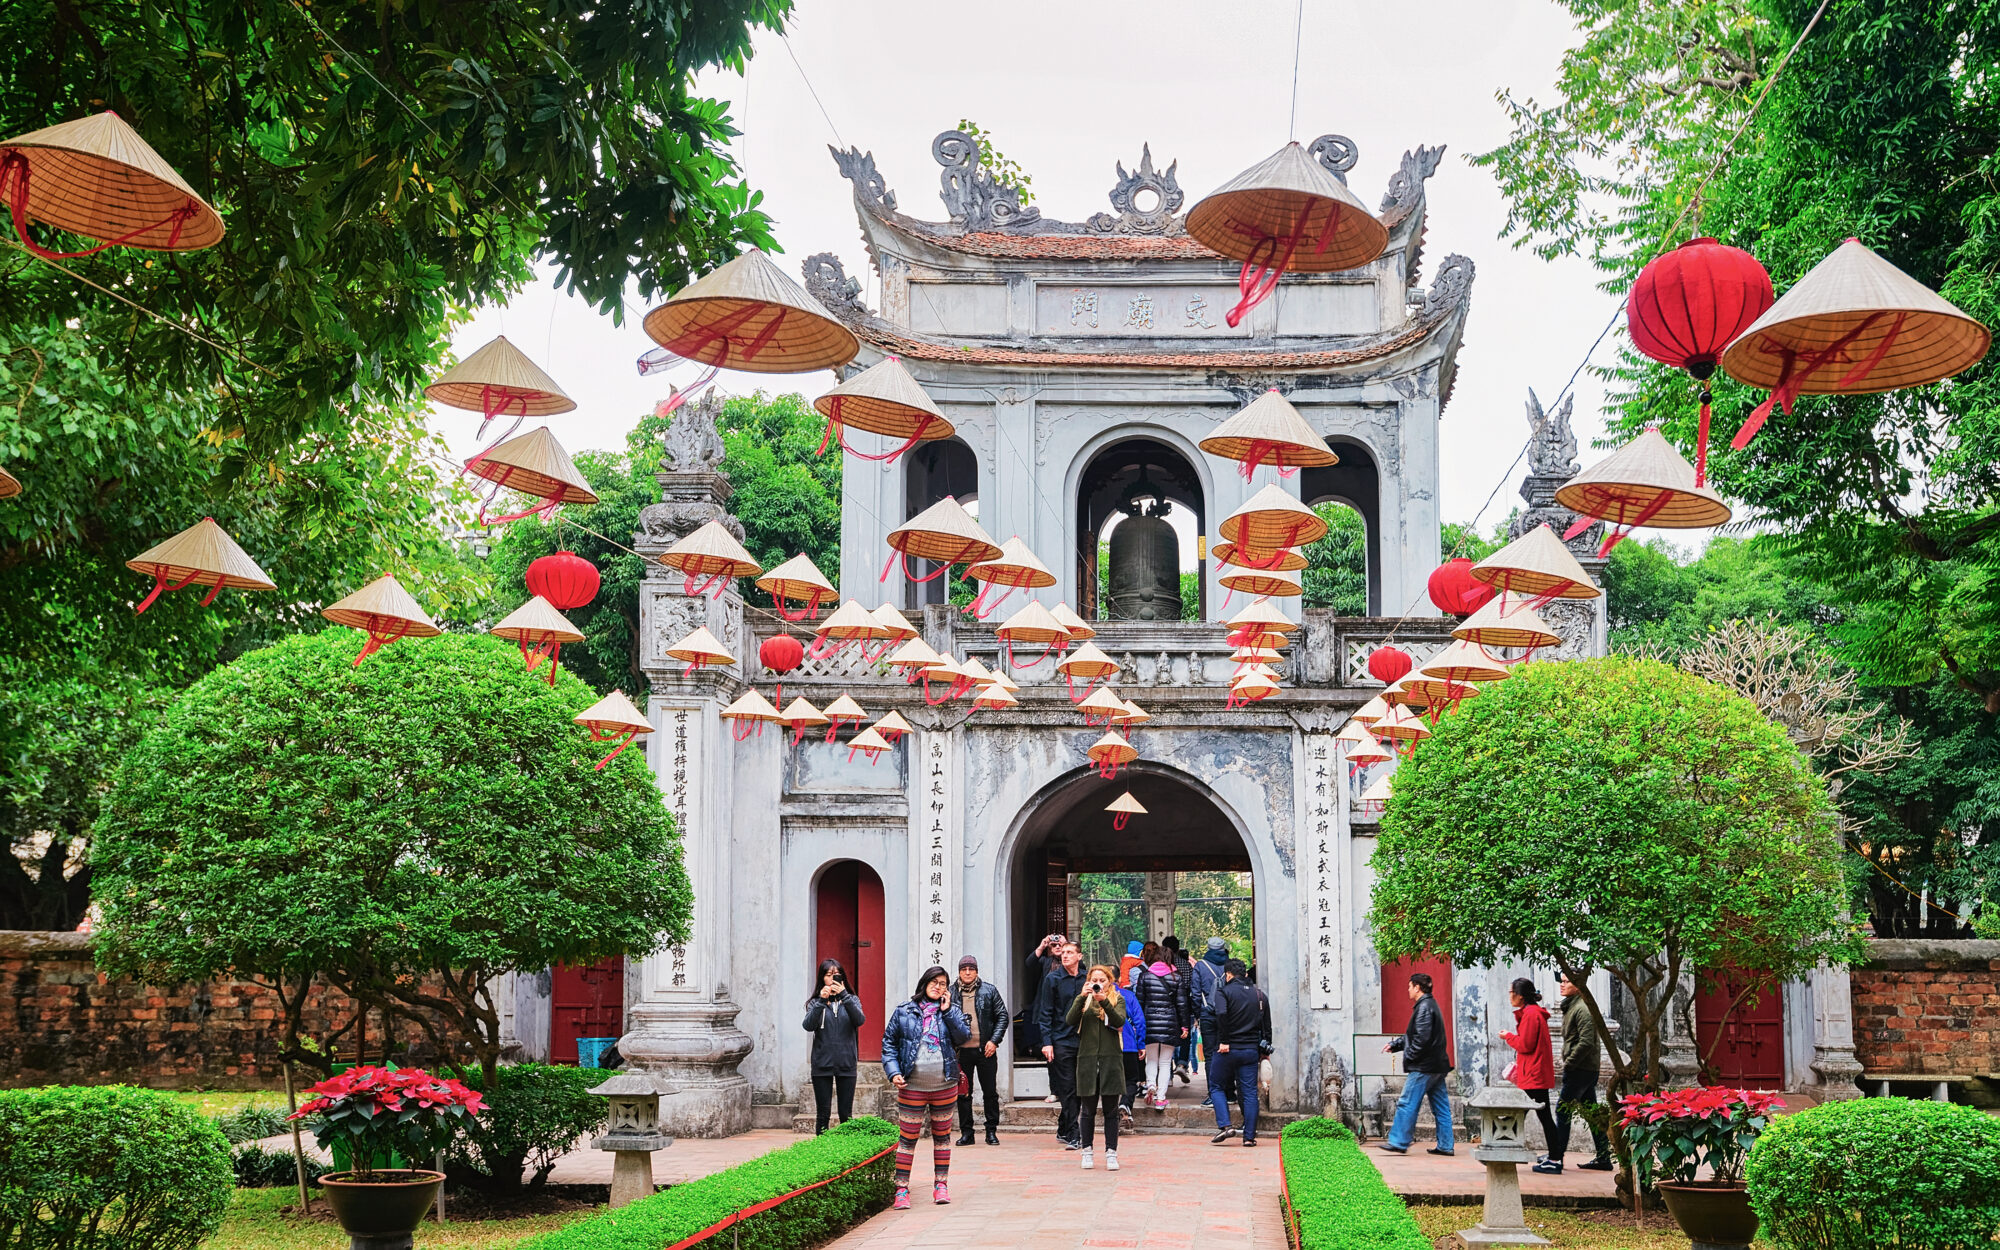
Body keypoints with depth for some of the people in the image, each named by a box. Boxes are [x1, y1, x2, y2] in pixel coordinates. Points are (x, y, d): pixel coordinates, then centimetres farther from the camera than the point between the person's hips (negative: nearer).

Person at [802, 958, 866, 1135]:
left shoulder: (851, 1000, 7)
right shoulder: (815, 1003, 4)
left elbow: (860, 1020, -13)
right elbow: (808, 1025, -13)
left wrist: (844, 995, -22)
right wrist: (821, 1001, -23)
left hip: (846, 1064, 1)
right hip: (822, 1065, 0)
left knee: (846, 1114, 4)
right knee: (823, 1114, 3)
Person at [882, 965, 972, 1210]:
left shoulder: (951, 1011, 7)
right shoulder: (903, 1011, 2)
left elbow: (963, 1037, -6)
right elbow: (889, 1042, 3)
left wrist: (947, 1011, -10)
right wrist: (893, 1072, -8)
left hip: (945, 1086, 2)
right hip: (912, 1086, -2)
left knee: (942, 1134, 11)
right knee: (908, 1137, -1)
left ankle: (940, 1185, 20)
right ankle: (902, 1188, 4)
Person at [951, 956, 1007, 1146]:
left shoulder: (989, 991, 3)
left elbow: (1002, 1016, 3)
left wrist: (994, 1041, -7)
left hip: (985, 1050, -1)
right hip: (961, 1050, 1)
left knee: (990, 1092, 3)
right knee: (963, 1093, 5)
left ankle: (991, 1131, 13)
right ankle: (966, 1132, 12)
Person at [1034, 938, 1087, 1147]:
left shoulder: (1086, 979, 8)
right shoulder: (1052, 979, -2)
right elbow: (1045, 1013, -3)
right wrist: (1047, 1042, -11)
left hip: (1083, 1041, 4)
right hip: (1061, 1042, -4)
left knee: (1078, 1089, 7)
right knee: (1068, 1089, -5)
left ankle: (1063, 1130, 21)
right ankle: (1072, 1136, -4)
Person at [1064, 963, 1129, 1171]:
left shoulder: (1117, 1000, 9)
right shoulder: (1084, 1001, 10)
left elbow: (1119, 1022, -9)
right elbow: (1070, 1021, -6)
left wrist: (1104, 1002, -20)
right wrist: (1082, 997, -16)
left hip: (1111, 1058, -1)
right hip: (1087, 1058, 1)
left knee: (1111, 1110, 1)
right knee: (1088, 1110, 5)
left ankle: (1111, 1153, 3)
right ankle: (1087, 1152, 13)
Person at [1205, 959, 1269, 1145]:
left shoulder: (1224, 992, -4)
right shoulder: (1259, 995, 11)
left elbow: (1221, 1014, -24)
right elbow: (1267, 1025, 13)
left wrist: (1224, 1041, -18)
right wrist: (1264, 1050, 19)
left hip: (1228, 1049, -4)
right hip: (1251, 1051, 4)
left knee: (1216, 1087, 10)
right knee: (1249, 1093, 6)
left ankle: (1224, 1126, -6)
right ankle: (1249, 1136, 4)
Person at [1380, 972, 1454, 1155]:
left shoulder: (1424, 1008, -14)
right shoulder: (1431, 1005, 18)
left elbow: (1422, 1038, -22)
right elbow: (1414, 1035, 26)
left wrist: (1409, 1057, -12)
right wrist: (1394, 1044, 21)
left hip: (1423, 1067, -10)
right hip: (1437, 1065, 10)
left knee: (1407, 1104, -5)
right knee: (1441, 1107, 9)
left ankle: (1399, 1142, -2)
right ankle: (1445, 1146, 10)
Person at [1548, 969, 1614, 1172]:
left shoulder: (1582, 1009, -17)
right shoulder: (1571, 1006, 14)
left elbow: (1586, 1043, -24)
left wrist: (1568, 1064, -17)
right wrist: (1568, 1063, 13)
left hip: (1580, 1070, -10)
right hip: (1588, 1069, 10)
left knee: (1563, 1111, -8)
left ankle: (1555, 1159, -8)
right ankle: (1603, 1158, 19)